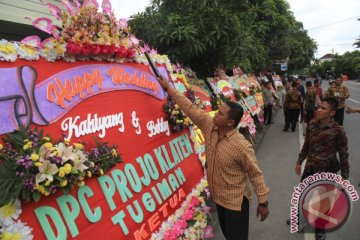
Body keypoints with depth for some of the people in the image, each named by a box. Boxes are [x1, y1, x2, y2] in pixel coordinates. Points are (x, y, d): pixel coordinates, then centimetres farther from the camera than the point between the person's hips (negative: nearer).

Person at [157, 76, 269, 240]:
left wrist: (263, 202, -12)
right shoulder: (210, 127, -12)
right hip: (218, 196, 7)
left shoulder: (242, 147, -28)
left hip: (235, 201, -6)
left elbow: (255, 174, -19)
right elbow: (190, 108, -9)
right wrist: (169, 88, -7)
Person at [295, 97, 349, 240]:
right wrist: (299, 162, 14)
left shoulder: (338, 130, -20)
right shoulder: (312, 125, -6)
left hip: (327, 171, -5)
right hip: (310, 168, 5)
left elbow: (343, 154, -12)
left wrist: (344, 176, -8)